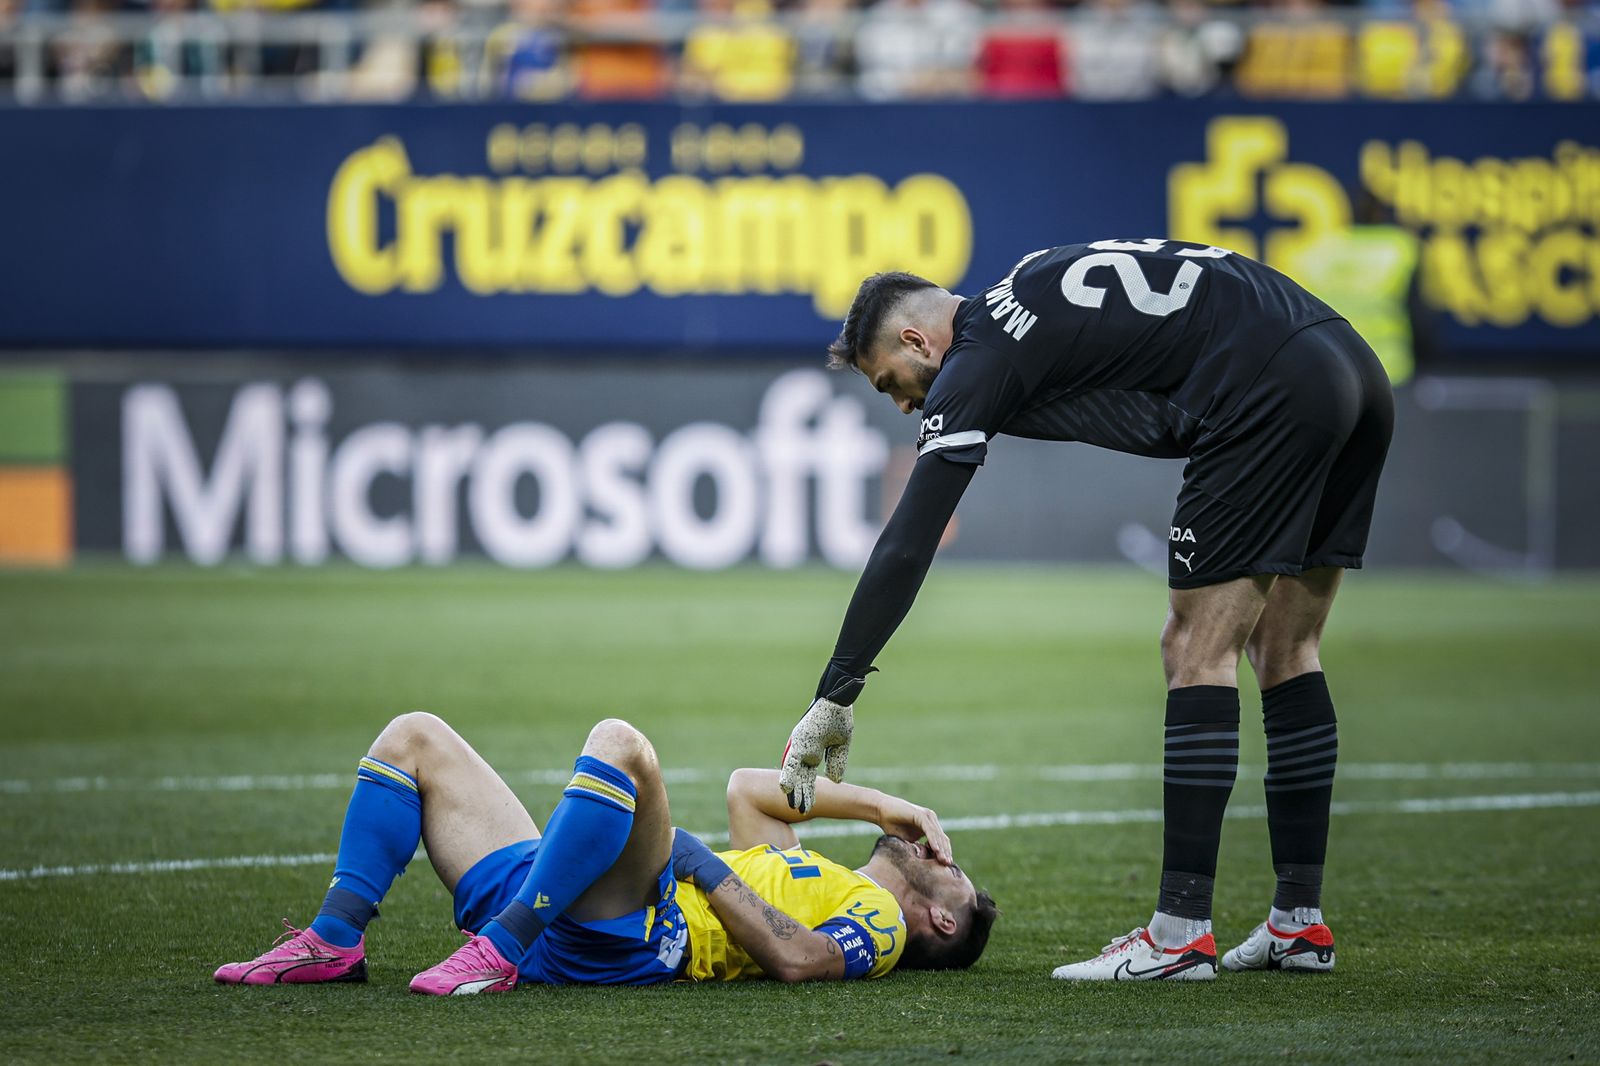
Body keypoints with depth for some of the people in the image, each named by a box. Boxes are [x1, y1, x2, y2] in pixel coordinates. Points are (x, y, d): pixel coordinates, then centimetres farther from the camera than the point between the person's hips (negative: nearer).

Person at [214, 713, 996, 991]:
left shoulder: (878, 918, 7)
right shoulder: (812, 875, 33)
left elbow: (796, 958, -14)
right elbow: (747, 789, 42)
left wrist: (705, 869, -12)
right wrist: (876, 804, 34)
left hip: (615, 937, -10)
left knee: (618, 742, -34)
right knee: (413, 737, 11)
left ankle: (499, 952, -33)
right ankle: (336, 940, -7)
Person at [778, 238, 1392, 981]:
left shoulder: (978, 363, 0)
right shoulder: (1024, 299, 25)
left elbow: (906, 547, -3)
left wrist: (835, 698, 1)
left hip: (1270, 390, -9)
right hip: (1354, 371, 9)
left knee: (1198, 650, -4)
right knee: (1284, 651, 14)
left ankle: (1180, 933, -7)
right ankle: (1300, 923, 15)